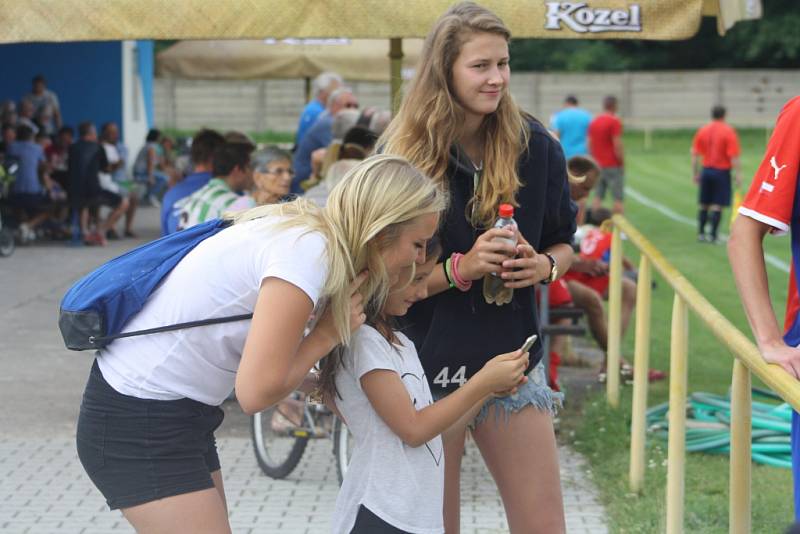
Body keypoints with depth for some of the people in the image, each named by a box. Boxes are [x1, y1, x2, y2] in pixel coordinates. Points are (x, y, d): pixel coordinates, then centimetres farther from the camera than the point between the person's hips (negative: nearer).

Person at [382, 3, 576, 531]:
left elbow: (564, 243, 12)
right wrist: (460, 269, -22)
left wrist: (545, 266, -11)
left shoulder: (536, 146, -1)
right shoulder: (403, 156, -8)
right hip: (427, 368, -2)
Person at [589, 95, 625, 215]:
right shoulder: (615, 121, -12)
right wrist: (622, 163, -8)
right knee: (618, 198, -4)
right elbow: (617, 145, -16)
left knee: (598, 197, 9)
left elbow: (589, 144, 10)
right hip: (613, 165, -7)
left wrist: (595, 160, 16)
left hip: (598, 166, 7)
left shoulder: (594, 121, 9)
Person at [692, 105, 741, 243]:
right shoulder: (729, 131, -8)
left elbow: (695, 154, 6)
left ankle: (701, 233, 13)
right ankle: (712, 235, -5)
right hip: (722, 172, -4)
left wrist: (695, 173, 12)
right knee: (717, 205, -2)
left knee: (704, 204, 12)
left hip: (706, 170, 4)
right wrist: (737, 175, -8)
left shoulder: (702, 131, 5)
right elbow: (734, 156, -13)